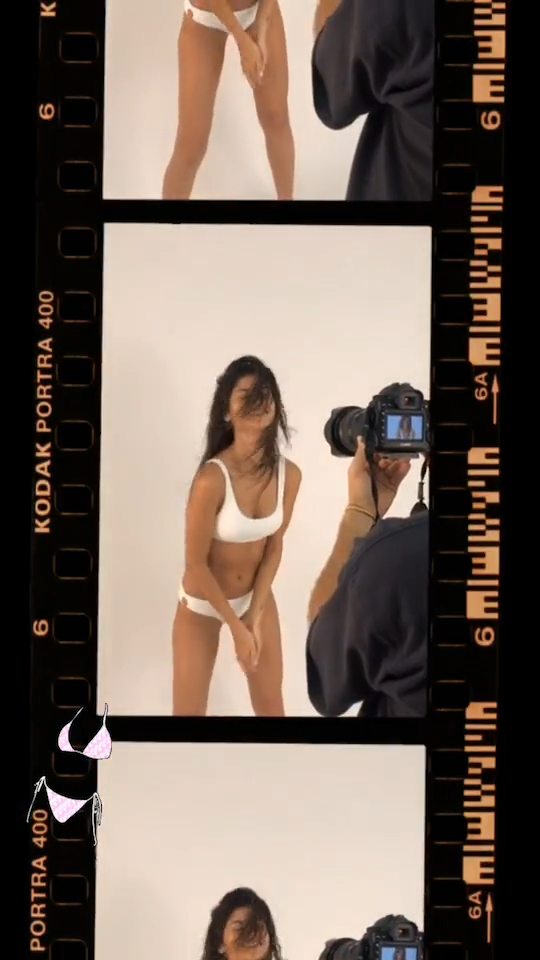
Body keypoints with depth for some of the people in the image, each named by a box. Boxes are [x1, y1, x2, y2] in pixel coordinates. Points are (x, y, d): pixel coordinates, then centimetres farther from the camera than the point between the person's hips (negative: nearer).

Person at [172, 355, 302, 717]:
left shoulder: (289, 474, -14)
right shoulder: (212, 478, -29)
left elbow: (274, 547, -3)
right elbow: (196, 562, -21)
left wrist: (254, 617, -9)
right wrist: (237, 627, -16)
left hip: (258, 597, 4)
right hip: (202, 604, -4)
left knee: (271, 704, 17)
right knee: (189, 710, 9)